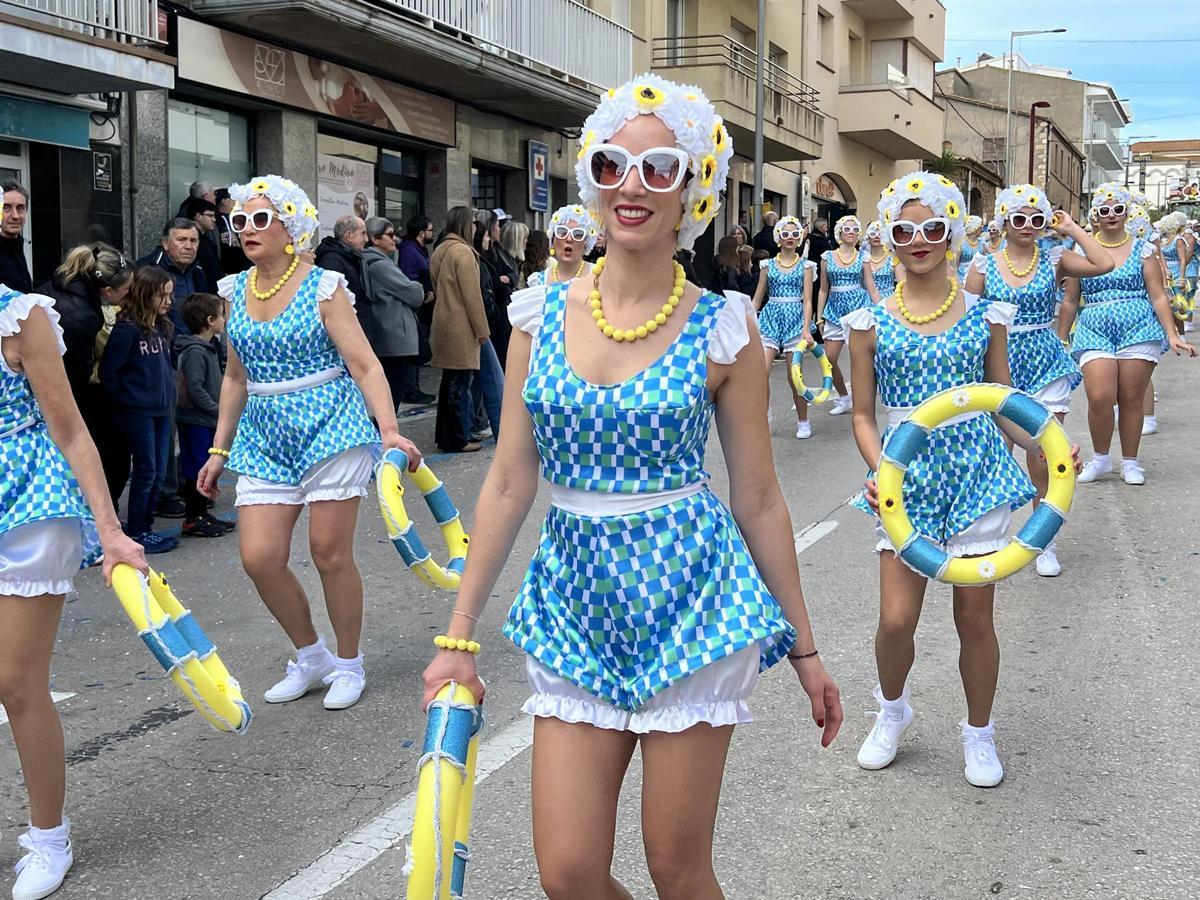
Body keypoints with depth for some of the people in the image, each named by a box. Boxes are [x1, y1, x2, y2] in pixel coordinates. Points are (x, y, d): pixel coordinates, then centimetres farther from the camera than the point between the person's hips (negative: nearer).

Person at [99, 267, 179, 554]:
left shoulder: (163, 328, 10)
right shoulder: (127, 329, -13)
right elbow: (108, 371, -12)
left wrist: (170, 399, 8)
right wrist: (123, 404, -7)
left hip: (162, 409, 7)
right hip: (138, 411, -7)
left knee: (159, 471, 10)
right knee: (146, 470, -1)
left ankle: (146, 526, 20)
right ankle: (136, 532, 9)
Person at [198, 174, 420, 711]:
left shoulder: (322, 287, -6)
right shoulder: (235, 291, 10)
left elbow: (364, 365, -10)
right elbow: (236, 377, 17)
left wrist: (389, 430, -23)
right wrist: (219, 450, 17)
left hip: (329, 425, -5)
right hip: (265, 435, 5)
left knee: (330, 554, -1)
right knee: (258, 558, -3)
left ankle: (348, 664, 20)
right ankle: (310, 656, 20)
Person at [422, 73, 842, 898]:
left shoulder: (721, 329, -6)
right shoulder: (542, 315, 2)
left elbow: (760, 500, 0)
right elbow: (510, 484, 3)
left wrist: (804, 648, 5)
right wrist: (458, 638, 4)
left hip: (691, 596, -2)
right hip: (574, 594, 3)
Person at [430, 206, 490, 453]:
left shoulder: (440, 251, 14)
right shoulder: (463, 252, -14)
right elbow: (472, 294, -16)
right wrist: (482, 329, -11)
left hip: (444, 324, 9)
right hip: (461, 328, -9)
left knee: (450, 381, 16)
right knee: (460, 383, -4)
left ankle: (445, 435, 22)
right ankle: (458, 439, 1)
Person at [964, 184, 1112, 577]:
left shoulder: (1053, 261, 0)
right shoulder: (984, 266, 0)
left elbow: (1104, 265, -16)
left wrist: (1072, 229, -7)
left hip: (1045, 367, 0)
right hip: (998, 367, 0)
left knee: (1043, 459, 1)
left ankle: (1045, 541, 15)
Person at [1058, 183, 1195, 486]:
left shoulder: (1143, 250, 6)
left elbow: (1158, 296, 4)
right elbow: (1070, 301, 12)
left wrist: (1172, 336, -4)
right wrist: (1059, 340, 12)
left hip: (1139, 330, 0)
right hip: (1094, 332, 0)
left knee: (1131, 400, 2)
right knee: (1099, 397, -14)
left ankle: (1130, 463, 17)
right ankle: (1100, 458, 8)